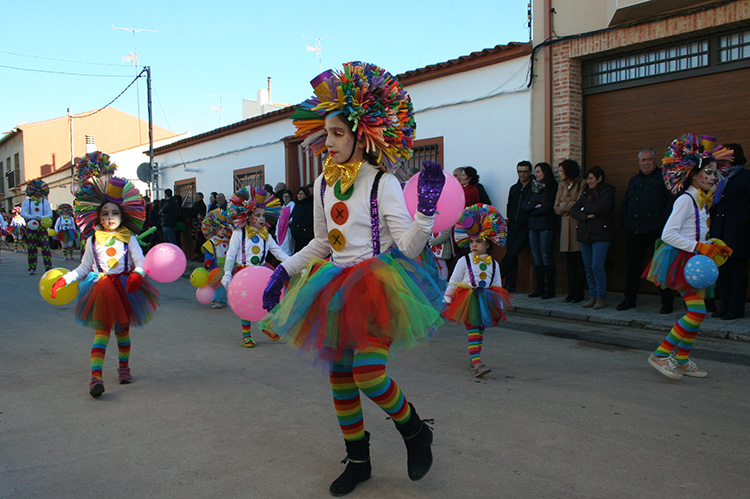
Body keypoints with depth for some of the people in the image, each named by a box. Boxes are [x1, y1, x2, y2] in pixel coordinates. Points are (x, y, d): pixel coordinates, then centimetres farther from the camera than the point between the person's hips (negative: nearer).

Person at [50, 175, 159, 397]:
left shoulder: (128, 238, 0)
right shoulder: (93, 240, 5)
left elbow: (141, 261, -7)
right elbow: (84, 268, 13)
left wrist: (137, 274, -28)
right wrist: (64, 279, 2)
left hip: (125, 287, 0)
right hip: (101, 287, 0)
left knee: (122, 328, 12)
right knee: (102, 329, -11)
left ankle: (124, 367, 32)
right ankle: (96, 376, -18)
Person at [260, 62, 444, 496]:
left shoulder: (382, 182, -10)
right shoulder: (324, 184, 8)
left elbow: (409, 247, -14)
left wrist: (427, 208, -28)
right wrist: (284, 270, 14)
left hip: (376, 287, -6)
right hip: (335, 289, 6)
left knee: (369, 373, -19)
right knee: (340, 377, 10)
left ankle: (416, 431, 13)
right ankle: (358, 461, 30)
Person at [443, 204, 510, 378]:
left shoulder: (493, 264, 6)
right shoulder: (464, 261, -3)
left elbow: (497, 285, 12)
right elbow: (453, 282, 0)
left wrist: (500, 305, 12)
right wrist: (446, 300, 0)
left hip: (485, 302, 4)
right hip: (467, 301, -4)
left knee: (480, 330, 13)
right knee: (472, 330, -10)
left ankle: (474, 358, 27)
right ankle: (477, 363, -15)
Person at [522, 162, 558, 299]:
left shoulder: (552, 188, -4)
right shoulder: (533, 188, 15)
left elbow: (547, 208, -13)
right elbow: (523, 206, 7)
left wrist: (531, 210, -1)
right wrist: (536, 207, -10)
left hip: (546, 226, -6)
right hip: (533, 226, 6)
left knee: (546, 257, -6)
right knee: (536, 258, 6)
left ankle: (550, 290, 1)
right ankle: (540, 288, 13)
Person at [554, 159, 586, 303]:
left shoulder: (582, 184, -3)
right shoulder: (562, 185, 18)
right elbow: (557, 207, 13)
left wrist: (565, 206, -1)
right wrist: (570, 206, -4)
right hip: (566, 225, 6)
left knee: (579, 260, -4)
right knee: (569, 261, 6)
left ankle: (579, 294, 1)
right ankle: (571, 293, 10)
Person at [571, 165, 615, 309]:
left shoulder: (608, 191, 0)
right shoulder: (586, 192, 18)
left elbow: (600, 208, -17)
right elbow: (573, 210, 8)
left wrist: (584, 208, -1)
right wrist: (586, 216, -10)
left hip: (601, 234, -6)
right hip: (584, 233, 6)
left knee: (597, 266, -11)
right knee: (588, 267, 5)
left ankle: (601, 297, 0)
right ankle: (592, 296, 14)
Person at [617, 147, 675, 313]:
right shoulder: (634, 180, 20)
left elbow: (672, 200, -7)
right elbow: (625, 204, 25)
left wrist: (663, 221, -14)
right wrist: (625, 222, 11)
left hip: (656, 231, -5)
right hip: (635, 231, 5)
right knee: (633, 266, 9)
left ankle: (667, 302, 7)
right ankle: (629, 299, 19)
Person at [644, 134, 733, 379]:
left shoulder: (703, 202, 15)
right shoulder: (685, 200, -13)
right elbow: (668, 234, -21)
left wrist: (714, 246, 6)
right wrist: (699, 246, -23)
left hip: (693, 259, 9)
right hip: (680, 259, -9)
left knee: (696, 312, 8)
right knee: (697, 311, -13)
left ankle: (682, 361, 17)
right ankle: (661, 354, -5)